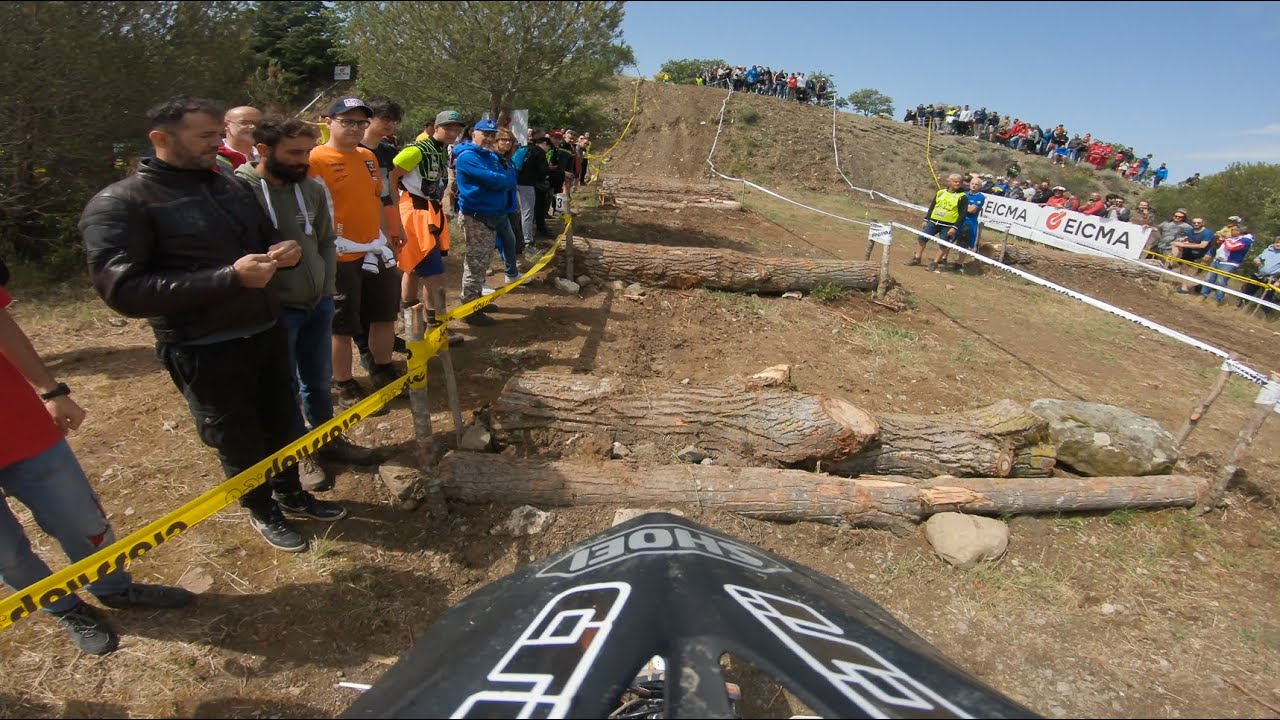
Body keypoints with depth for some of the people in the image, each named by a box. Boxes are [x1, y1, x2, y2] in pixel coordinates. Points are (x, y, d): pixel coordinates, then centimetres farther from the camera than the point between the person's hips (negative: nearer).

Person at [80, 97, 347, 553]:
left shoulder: (229, 186, 10)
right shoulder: (119, 204, -12)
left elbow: (264, 238, 24)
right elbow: (123, 290, -21)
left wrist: (284, 251, -3)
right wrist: (228, 278, -30)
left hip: (266, 330, 6)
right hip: (203, 349, -6)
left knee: (283, 423, 18)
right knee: (238, 438, 10)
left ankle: (291, 494, 41)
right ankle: (261, 510, 34)